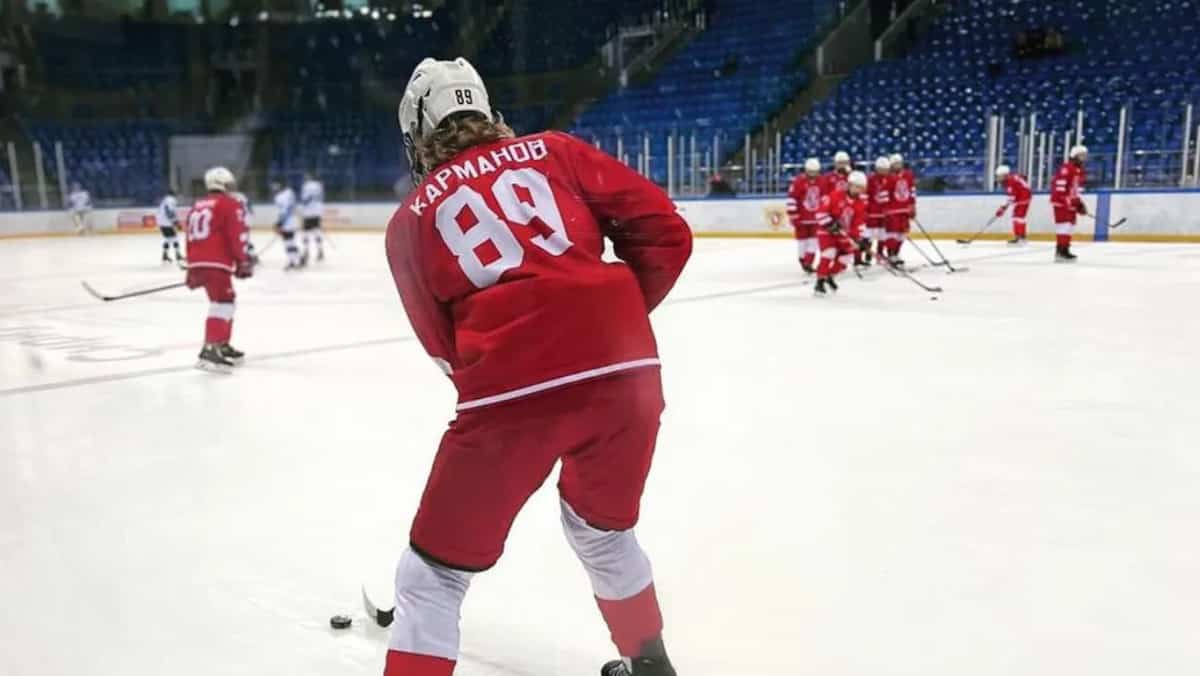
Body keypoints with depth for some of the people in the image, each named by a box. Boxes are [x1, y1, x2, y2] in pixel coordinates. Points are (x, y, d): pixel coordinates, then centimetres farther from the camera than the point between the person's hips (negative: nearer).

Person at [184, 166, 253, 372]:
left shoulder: (196, 206, 23)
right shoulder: (230, 205, -1)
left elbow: (191, 239, 24)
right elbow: (237, 236, -10)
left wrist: (192, 270, 28)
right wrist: (244, 262, -6)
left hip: (196, 264, 9)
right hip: (215, 264, -9)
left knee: (226, 300, 21)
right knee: (222, 303, -13)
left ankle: (222, 345, 27)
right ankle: (210, 350, -25)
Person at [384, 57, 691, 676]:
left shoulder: (411, 219, 15)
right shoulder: (553, 152, 16)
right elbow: (665, 232, 9)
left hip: (510, 394, -3)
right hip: (625, 373, 4)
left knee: (432, 577, 16)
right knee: (603, 532, 31)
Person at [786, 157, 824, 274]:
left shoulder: (821, 181, 2)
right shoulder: (798, 181, -15)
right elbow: (791, 198, -15)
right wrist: (793, 215, -16)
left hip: (815, 217, 4)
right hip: (801, 217, -4)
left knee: (813, 240, -1)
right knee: (802, 240, 6)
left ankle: (808, 263, 0)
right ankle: (803, 261, 22)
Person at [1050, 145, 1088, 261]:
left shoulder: (1081, 171, 17)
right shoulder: (1066, 168, -15)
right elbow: (1059, 185, -23)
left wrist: (1080, 203, 15)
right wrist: (1066, 200, -27)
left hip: (1071, 202, 10)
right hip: (1061, 201, -10)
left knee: (1070, 226, 11)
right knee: (1064, 224, -15)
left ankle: (1065, 250, 16)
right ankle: (1060, 251, -16)